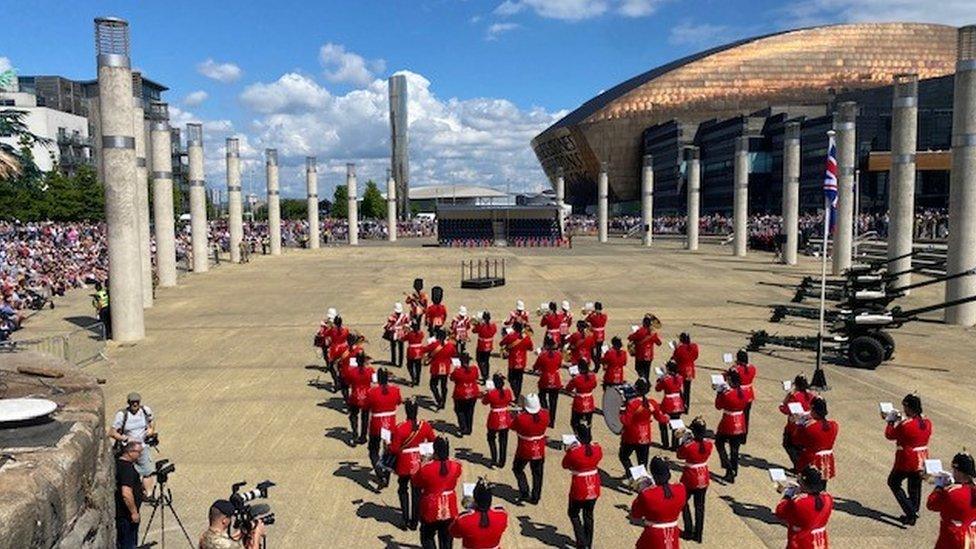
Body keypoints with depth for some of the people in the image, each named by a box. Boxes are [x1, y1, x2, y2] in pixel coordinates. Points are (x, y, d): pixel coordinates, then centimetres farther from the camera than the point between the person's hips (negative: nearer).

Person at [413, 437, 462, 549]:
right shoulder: (456, 466, -14)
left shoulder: (426, 469, -26)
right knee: (446, 538, 19)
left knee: (427, 537, 17)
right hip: (449, 509, 3)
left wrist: (421, 465, 1)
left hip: (431, 510, -3)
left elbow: (416, 483, -7)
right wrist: (446, 458, 7)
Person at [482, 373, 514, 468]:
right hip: (505, 419, 3)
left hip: (494, 419, -3)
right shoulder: (508, 391, -10)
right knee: (503, 441, 15)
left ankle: (494, 460, 10)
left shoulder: (490, 392, -19)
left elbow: (484, 402, -3)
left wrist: (485, 394, 11)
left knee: (491, 439, 17)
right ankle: (501, 462, 22)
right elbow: (511, 401, 6)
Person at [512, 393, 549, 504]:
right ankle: (535, 498, 27)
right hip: (540, 451, 3)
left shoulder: (521, 418, -27)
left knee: (518, 469, 21)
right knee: (537, 474, 18)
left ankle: (524, 492, 13)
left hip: (525, 451, -3)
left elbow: (513, 427, -7)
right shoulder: (545, 414, -17)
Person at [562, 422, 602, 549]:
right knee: (588, 515, 20)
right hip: (594, 488, 4)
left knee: (573, 514, 16)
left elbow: (565, 465, -5)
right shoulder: (597, 448, -10)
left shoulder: (573, 451, -22)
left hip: (579, 489, -4)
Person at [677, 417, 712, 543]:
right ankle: (698, 534, 23)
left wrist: (683, 441, -3)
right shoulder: (709, 443, -12)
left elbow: (680, 456, -6)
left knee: (684, 502, 19)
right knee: (700, 505, 16)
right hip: (704, 479, 4)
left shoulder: (688, 445, -25)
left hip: (690, 479, -4)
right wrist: (692, 440, 5)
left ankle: (689, 531, 18)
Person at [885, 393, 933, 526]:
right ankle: (913, 513, 31)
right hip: (921, 462, 7)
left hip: (907, 462, -6)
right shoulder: (927, 422, -3)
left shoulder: (904, 425, -24)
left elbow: (889, 435, -9)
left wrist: (891, 421, 4)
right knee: (915, 488, 20)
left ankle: (911, 513, 4)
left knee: (893, 482, 12)